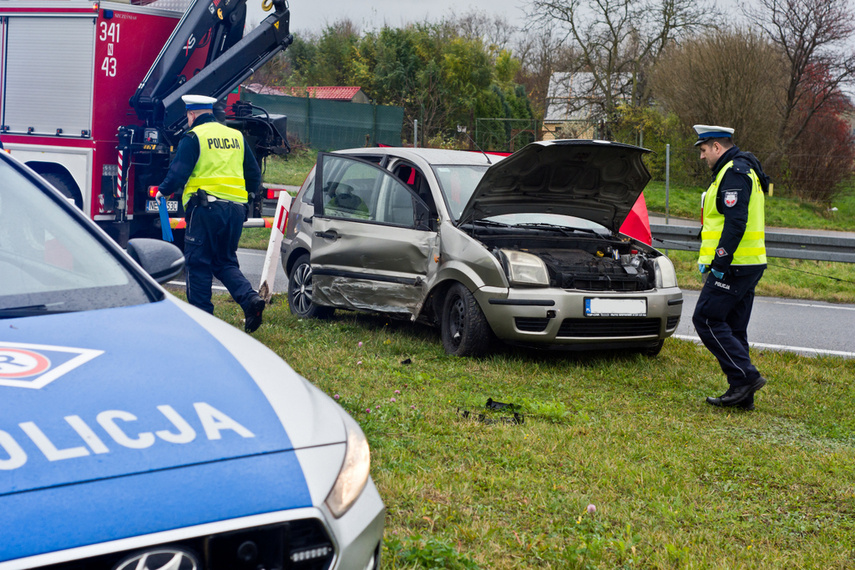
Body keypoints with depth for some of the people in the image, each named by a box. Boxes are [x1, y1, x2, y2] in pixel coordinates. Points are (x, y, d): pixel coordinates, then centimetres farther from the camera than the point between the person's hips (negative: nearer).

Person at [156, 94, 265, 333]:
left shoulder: (193, 137, -2)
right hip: (236, 208, 6)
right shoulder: (236, 136, 16)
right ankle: (250, 298, -8)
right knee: (225, 261, 14)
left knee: (198, 263, 3)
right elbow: (254, 174, 20)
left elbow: (178, 172, -8)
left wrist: (163, 190, 10)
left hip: (206, 206, -6)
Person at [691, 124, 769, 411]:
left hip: (734, 266, -10)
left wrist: (720, 261, -22)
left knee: (706, 319, -8)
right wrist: (712, 259, 24)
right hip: (748, 264, 10)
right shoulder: (741, 171, 21)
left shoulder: (734, 172, -13)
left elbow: (736, 221, -22)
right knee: (732, 327, 11)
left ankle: (746, 376, -11)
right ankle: (740, 392, 11)